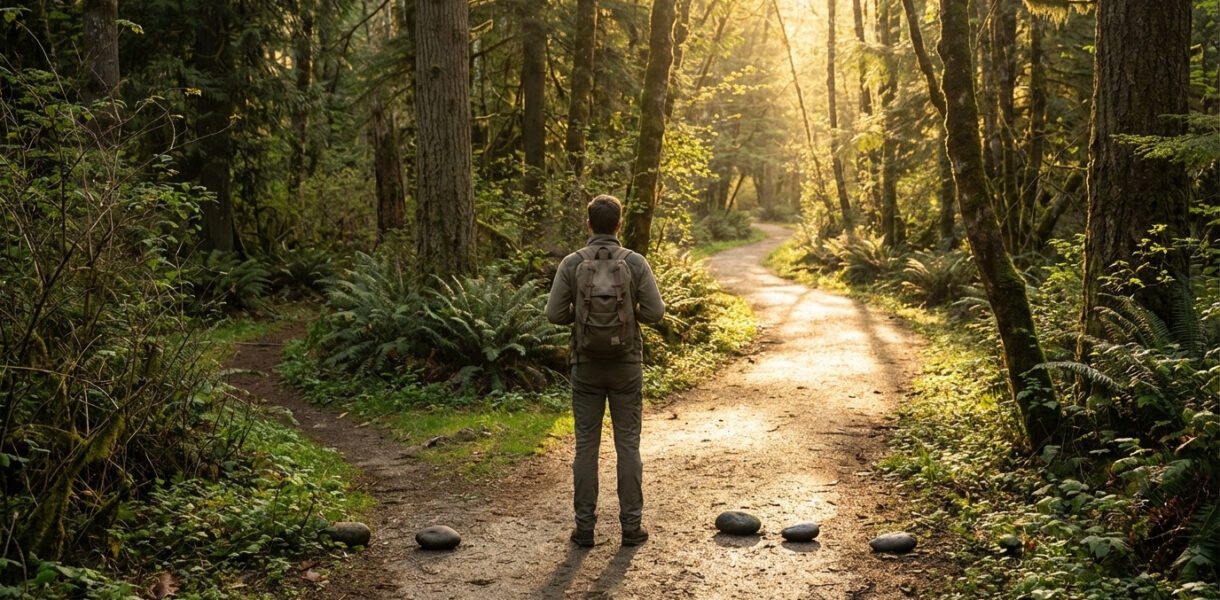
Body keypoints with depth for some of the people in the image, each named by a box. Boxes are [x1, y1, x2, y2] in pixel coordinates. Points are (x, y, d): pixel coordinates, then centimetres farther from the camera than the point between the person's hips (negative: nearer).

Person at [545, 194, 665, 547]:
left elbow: (555, 314, -8)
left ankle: (585, 526, 10)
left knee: (586, 445, 8)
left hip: (587, 366, 1)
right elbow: (655, 313, -8)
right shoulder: (636, 263, -7)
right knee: (628, 445, 7)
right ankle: (631, 525, 10)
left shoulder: (572, 264, -6)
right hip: (626, 366, 0)